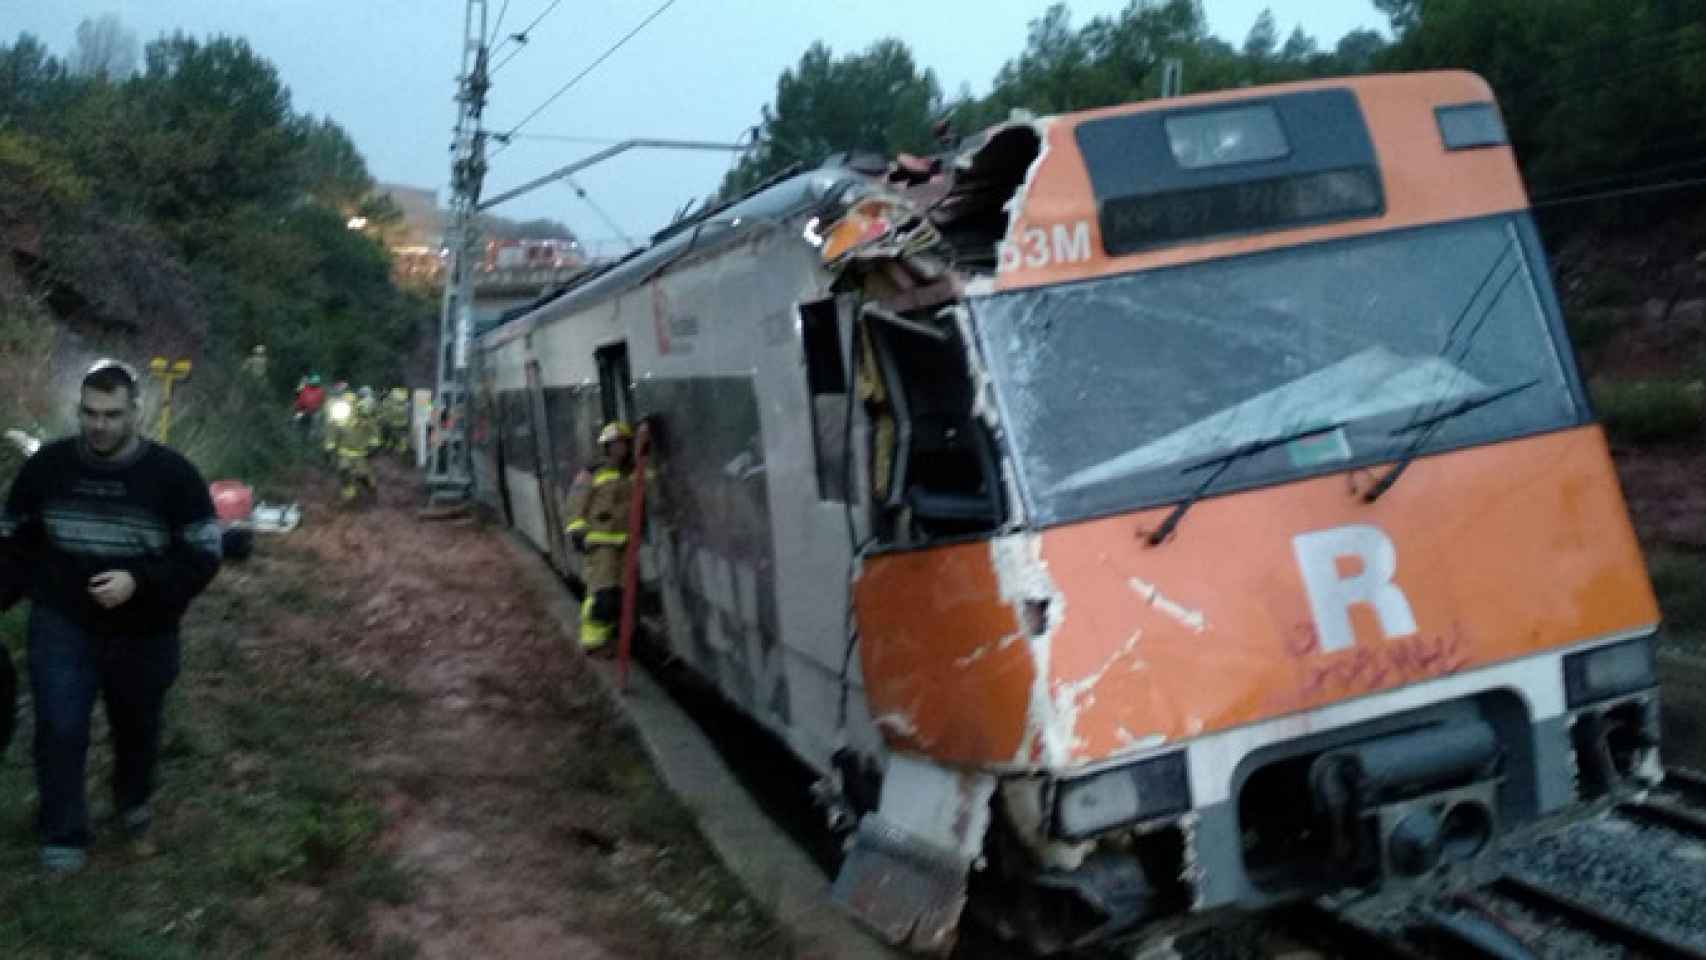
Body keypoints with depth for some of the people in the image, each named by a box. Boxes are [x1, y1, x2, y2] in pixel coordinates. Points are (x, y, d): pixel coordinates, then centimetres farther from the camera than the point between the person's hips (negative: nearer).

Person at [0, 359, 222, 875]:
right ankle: (63, 837, 12)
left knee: (137, 731, 17)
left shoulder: (172, 474, -13)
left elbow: (203, 556, -12)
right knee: (60, 731, -7)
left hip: (144, 633, 0)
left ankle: (134, 809, 44)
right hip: (61, 626, 0)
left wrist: (139, 581, -24)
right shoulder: (47, 465, -5)